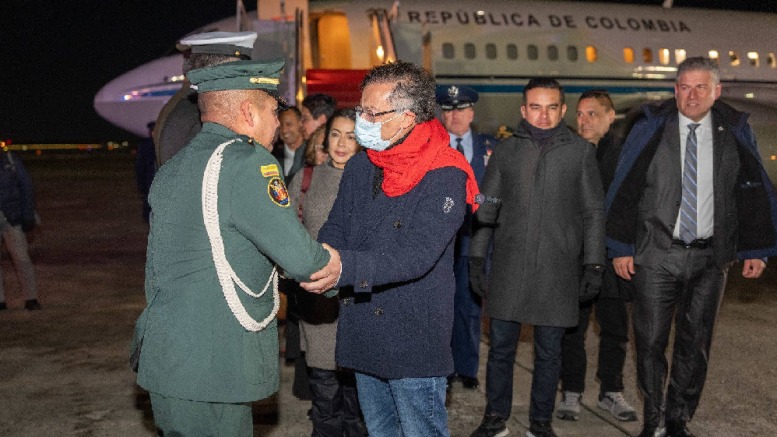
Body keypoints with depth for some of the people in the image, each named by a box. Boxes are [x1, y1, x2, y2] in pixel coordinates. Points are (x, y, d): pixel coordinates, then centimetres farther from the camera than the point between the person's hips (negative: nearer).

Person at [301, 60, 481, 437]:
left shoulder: (445, 177, -17)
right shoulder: (360, 168, 5)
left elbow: (417, 255, -26)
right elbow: (335, 229, 7)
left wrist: (347, 266, -38)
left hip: (415, 344, -7)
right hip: (363, 336, 7)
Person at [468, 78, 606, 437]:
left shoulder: (580, 151, 4)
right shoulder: (505, 151, 6)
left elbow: (593, 212, 4)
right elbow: (486, 209, 9)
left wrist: (593, 265, -1)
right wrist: (476, 258, 4)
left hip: (558, 269, -1)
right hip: (508, 266, 1)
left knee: (549, 351, 9)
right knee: (501, 346, 8)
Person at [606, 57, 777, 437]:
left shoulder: (734, 132, 3)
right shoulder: (651, 129, -2)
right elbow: (623, 189, -2)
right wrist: (620, 247, -5)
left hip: (710, 258, 2)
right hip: (656, 255, -1)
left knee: (695, 343, 9)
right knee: (650, 340, 3)